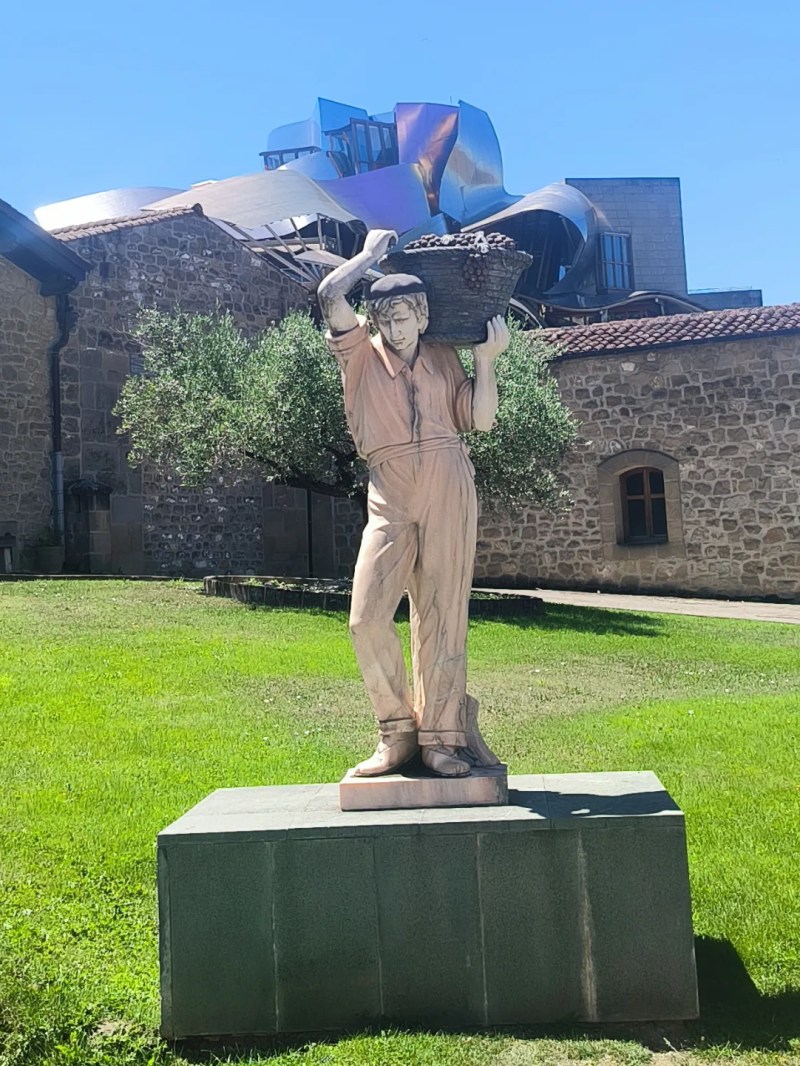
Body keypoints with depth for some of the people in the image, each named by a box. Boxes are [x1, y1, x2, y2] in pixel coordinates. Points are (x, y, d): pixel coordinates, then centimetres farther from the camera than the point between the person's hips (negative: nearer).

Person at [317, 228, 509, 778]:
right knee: (368, 617, -11)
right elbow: (331, 293, 0)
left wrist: (487, 359, 6)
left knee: (442, 617, 0)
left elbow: (481, 419, 10)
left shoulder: (444, 358, 16)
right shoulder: (361, 353, 12)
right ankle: (398, 732, 4)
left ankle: (441, 736, 7)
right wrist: (372, 252, 13)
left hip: (450, 490, 1)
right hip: (390, 497, 0)